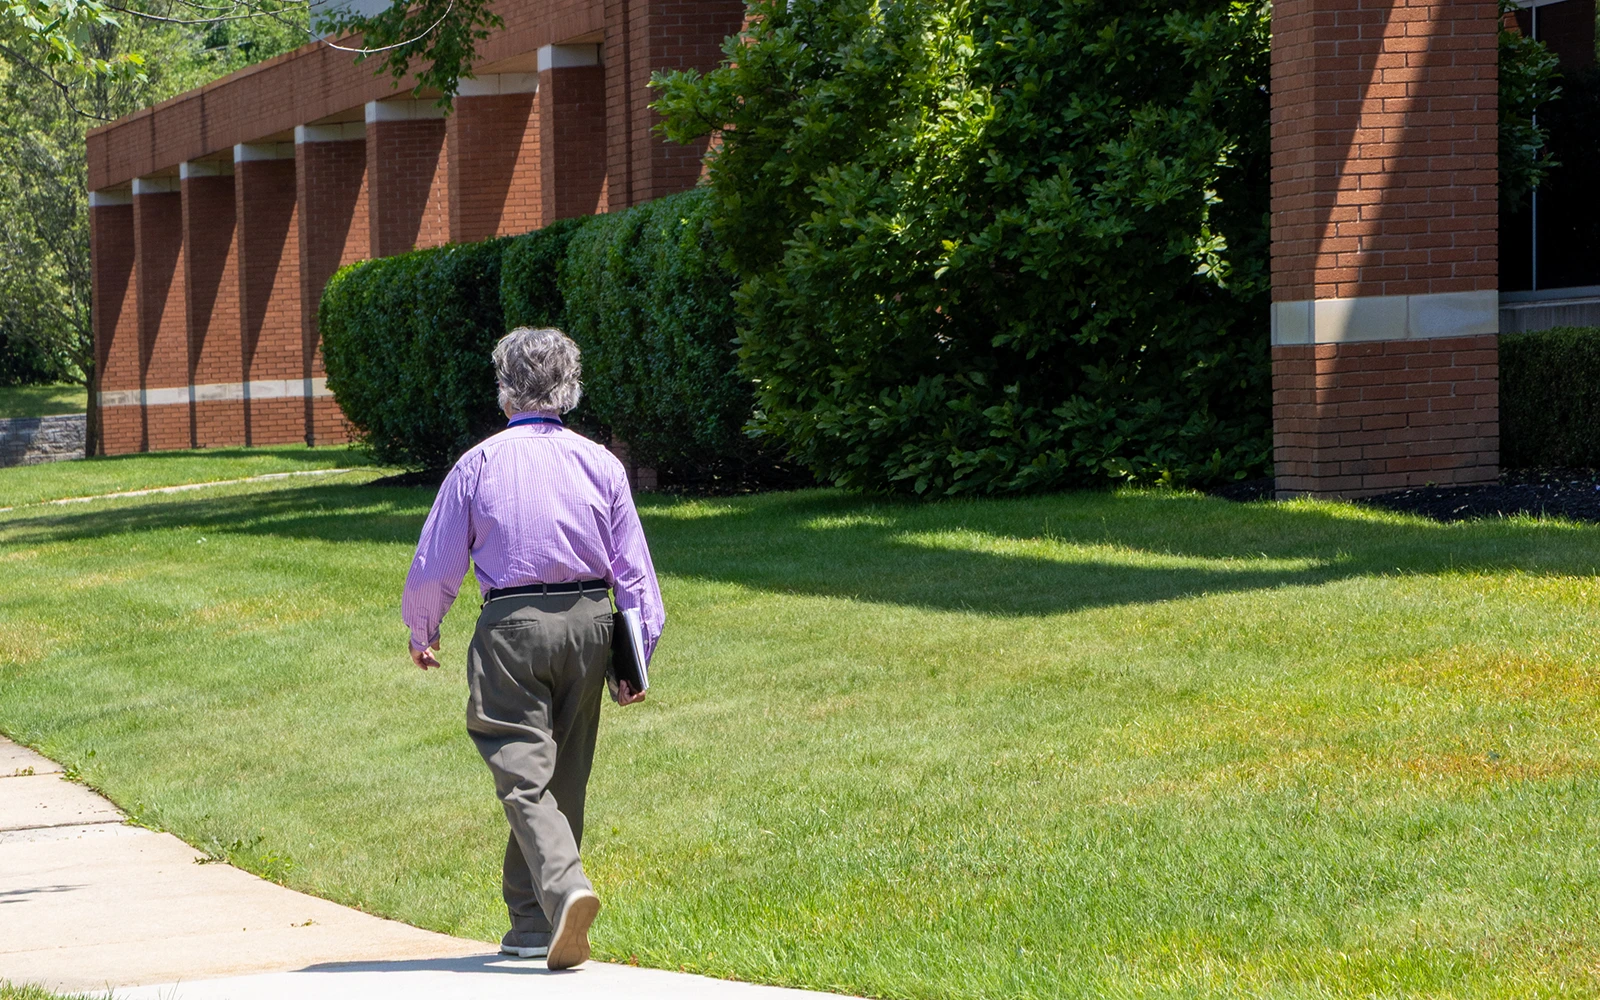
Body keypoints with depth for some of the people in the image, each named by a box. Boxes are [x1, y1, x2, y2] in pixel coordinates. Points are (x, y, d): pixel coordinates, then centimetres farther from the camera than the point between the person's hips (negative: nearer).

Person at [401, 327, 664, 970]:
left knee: (524, 775, -6)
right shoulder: (600, 463, 4)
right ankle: (531, 924, 20)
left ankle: (565, 887, -30)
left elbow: (434, 566, 1)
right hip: (587, 623, 3)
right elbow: (633, 568, 4)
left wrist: (422, 633, 19)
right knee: (564, 778, 13)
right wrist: (635, 660, 11)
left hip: (512, 627, -3)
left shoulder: (478, 465, -2)